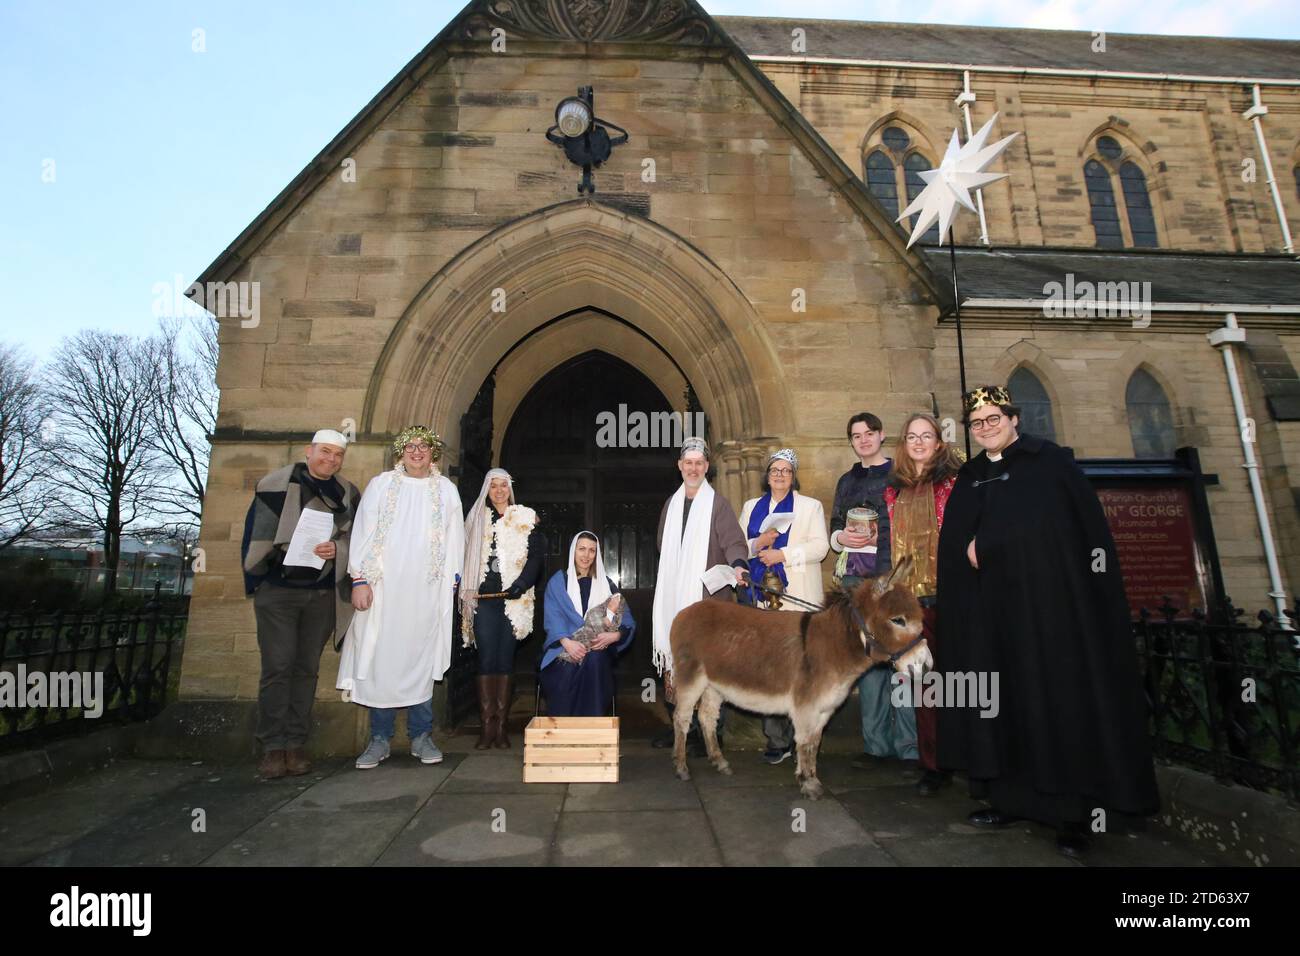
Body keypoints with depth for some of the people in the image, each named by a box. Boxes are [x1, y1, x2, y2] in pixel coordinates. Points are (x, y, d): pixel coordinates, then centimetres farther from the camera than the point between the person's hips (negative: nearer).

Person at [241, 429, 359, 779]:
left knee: (306, 668, 7)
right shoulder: (277, 484, -1)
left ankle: (296, 743, 16)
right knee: (277, 667, -3)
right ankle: (273, 746, 8)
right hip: (277, 590, -2)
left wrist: (337, 549, -14)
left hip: (322, 595, 2)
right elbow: (257, 534, 2)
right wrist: (254, 580, 0)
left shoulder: (348, 494, 7)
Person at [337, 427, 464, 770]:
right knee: (380, 659, 1)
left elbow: (453, 539, 8)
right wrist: (360, 580, -5)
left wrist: (452, 583, 3)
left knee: (422, 659, 3)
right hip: (383, 587, 0)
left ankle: (421, 735, 14)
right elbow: (363, 533, 3)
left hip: (428, 589, 0)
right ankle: (380, 738, 13)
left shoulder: (446, 489, 9)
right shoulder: (380, 484, 7)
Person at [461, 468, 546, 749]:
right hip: (484, 598, 1)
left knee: (505, 659, 2)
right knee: (487, 659, -3)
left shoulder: (526, 518, 7)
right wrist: (467, 591, -1)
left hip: (513, 599, -1)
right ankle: (486, 725, 1)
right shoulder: (476, 518, 12)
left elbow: (537, 556, 0)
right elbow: (467, 555, 10)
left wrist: (521, 585, -13)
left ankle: (501, 725, 7)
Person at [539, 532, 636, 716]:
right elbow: (553, 617, -3)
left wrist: (615, 635, -16)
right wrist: (567, 642, -22)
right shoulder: (558, 581, 11)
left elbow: (627, 620, 7)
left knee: (594, 660, -33)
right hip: (564, 647, -1)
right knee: (567, 667, -33)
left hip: (597, 648, 1)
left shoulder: (606, 584, 15)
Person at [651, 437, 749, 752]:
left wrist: (738, 565, -31)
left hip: (707, 599, -5)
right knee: (674, 663, 8)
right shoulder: (671, 504, 16)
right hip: (673, 599, 5)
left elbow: (733, 541, -11)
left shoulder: (718, 504, -1)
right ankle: (679, 725, 22)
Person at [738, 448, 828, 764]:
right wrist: (759, 543, -6)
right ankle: (777, 738, 8)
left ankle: (802, 735, 8)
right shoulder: (750, 507, 20)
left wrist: (782, 554, -12)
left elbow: (820, 546, -1)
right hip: (762, 597, 3)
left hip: (797, 597, -2)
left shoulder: (810, 506, 11)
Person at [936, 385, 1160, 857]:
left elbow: (1040, 520, -13)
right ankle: (1010, 796, 17)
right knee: (1003, 699, 7)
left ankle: (1075, 810, 11)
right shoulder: (969, 478, 15)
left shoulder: (1049, 461, 1)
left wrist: (985, 546, -11)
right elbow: (955, 540, 9)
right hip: (990, 609, 5)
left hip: (1047, 600, -5)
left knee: (1057, 695, 0)